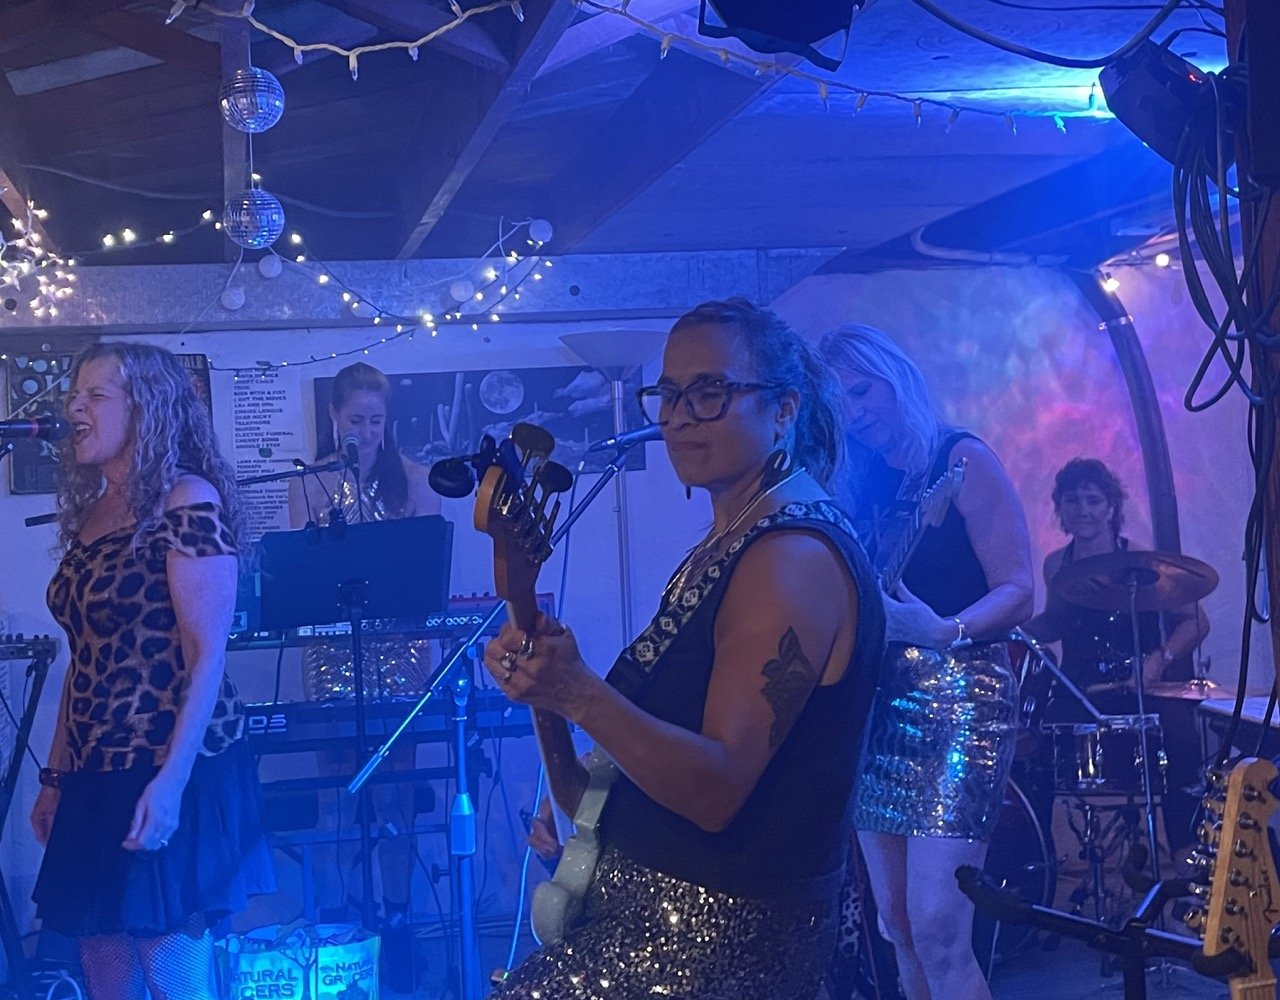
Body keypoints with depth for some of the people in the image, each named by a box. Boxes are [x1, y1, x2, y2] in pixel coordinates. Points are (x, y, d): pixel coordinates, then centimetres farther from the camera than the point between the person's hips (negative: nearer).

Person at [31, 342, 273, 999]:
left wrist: (172, 778, -21)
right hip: (97, 775, 7)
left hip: (173, 773, -7)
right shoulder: (90, 513, 12)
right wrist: (55, 777, 16)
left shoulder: (186, 503, -10)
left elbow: (207, 655, -14)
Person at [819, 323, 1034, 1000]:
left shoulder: (961, 460, -4)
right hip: (877, 704, 7)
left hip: (958, 699, -7)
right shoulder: (862, 487, 15)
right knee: (897, 929, 9)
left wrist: (943, 631, -28)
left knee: (937, 931, -16)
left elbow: (1017, 591, -12)